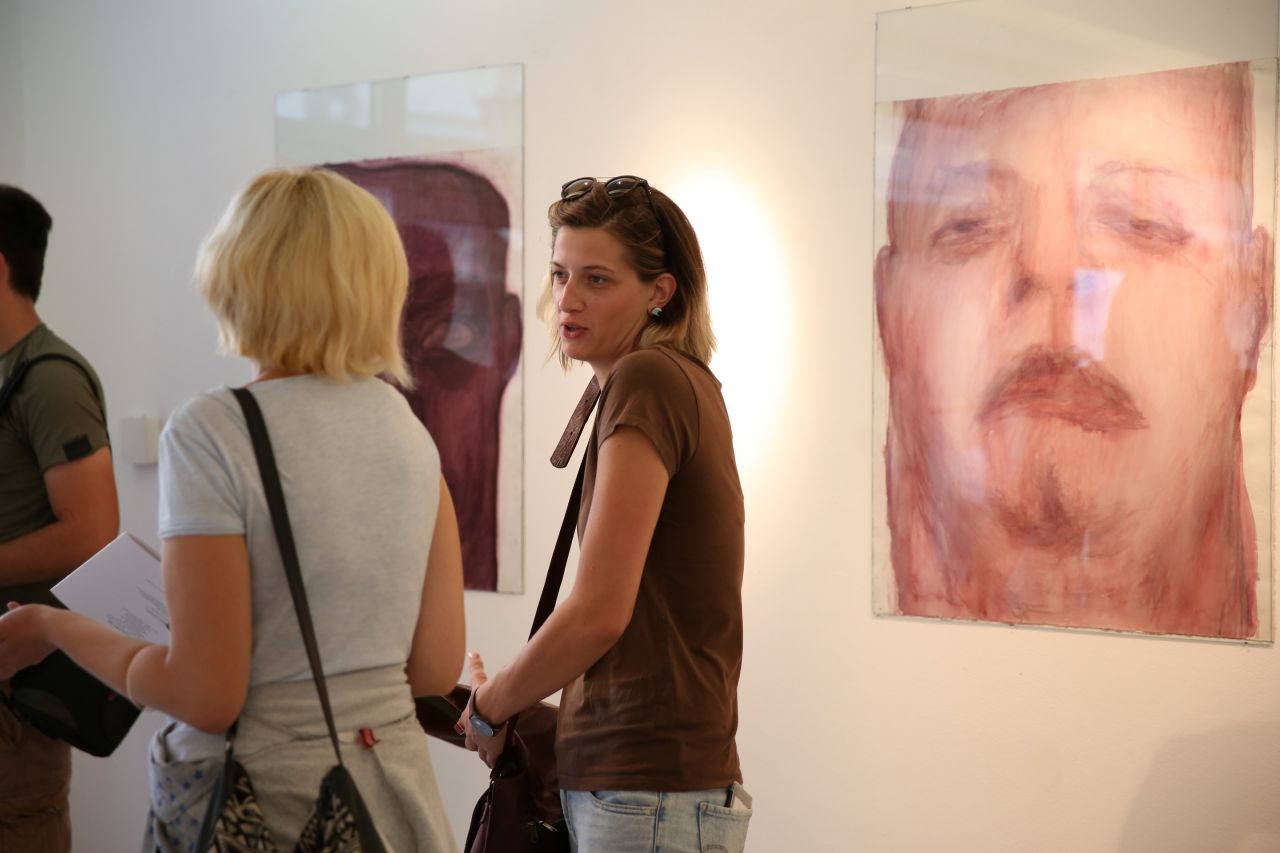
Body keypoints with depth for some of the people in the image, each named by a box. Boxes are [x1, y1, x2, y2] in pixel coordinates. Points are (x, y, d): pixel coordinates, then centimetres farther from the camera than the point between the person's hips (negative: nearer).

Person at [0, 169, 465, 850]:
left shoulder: (211, 432, -14)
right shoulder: (409, 429, 3)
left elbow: (206, 697, -16)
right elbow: (437, 665, 3)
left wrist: (56, 628, -2)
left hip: (262, 798, -6)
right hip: (396, 787, 6)